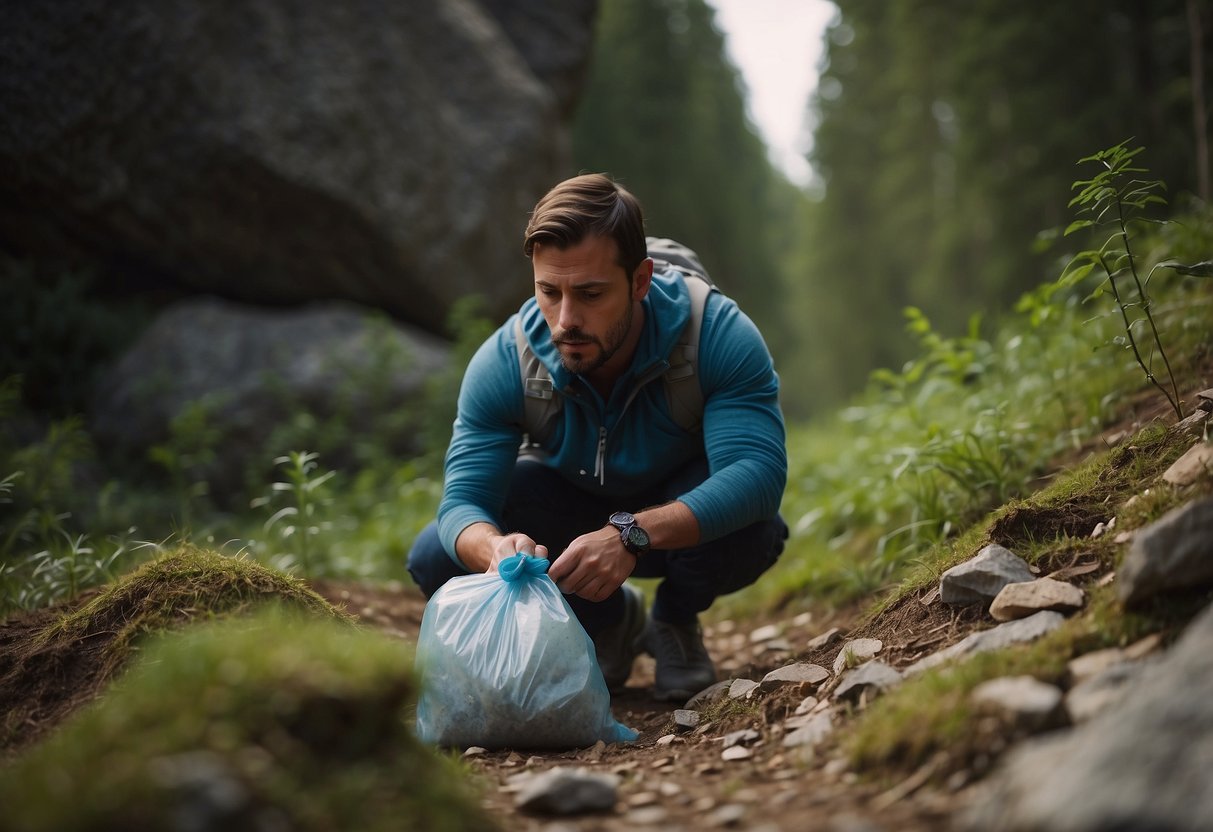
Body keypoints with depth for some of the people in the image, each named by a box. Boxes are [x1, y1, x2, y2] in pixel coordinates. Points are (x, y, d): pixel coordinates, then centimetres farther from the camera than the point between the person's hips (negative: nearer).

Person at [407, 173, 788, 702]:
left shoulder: (717, 334, -33)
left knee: (752, 531, -38)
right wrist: (497, 549, -53)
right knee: (436, 559, -20)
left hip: (687, 519, -2)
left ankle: (675, 620, 1)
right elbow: (463, 499, -27)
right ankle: (611, 621, 7)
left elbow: (758, 471, -43)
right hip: (575, 508, 3)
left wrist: (631, 535, -57)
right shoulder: (503, 363, -26)